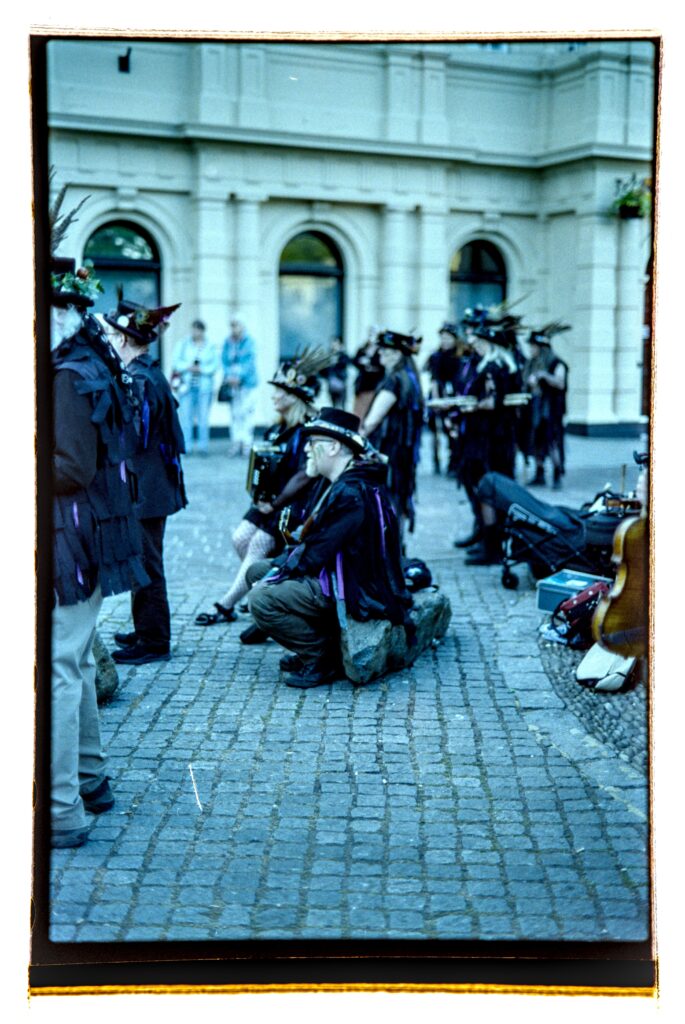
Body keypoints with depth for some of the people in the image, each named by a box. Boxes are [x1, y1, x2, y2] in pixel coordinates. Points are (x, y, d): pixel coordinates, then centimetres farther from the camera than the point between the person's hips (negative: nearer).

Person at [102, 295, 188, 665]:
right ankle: (146, 631, 29)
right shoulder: (151, 374, 12)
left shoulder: (138, 381, -19)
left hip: (143, 491, -10)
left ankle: (153, 642, 6)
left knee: (146, 564, -2)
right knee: (144, 562, 18)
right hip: (153, 487, 10)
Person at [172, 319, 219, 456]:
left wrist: (201, 369, -12)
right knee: (185, 415, -4)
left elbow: (215, 365, 0)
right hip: (186, 385, 1)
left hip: (204, 386, -1)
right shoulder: (184, 344, 8)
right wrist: (188, 367, -11)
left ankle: (203, 446, 5)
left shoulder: (211, 346, 5)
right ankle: (186, 446, 0)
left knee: (203, 417, -1)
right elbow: (176, 361, 5)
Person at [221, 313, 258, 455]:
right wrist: (228, 376, -9)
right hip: (232, 383, 4)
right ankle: (236, 443, 5)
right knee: (234, 414, 2)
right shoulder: (227, 342, 8)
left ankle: (247, 443, -4)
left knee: (247, 412, -8)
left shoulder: (248, 342, -4)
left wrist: (239, 377, -18)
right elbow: (224, 360, 7)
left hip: (247, 383, -4)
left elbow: (249, 362, -9)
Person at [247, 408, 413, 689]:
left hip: (361, 593, -11)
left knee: (261, 600, -22)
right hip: (339, 574, 11)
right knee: (257, 571, 14)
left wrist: (275, 577, -11)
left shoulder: (352, 492, -23)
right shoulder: (344, 483, 11)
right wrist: (277, 566, 4)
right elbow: (313, 541, 15)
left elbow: (317, 552, -22)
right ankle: (313, 648, 13)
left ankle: (323, 661, -8)